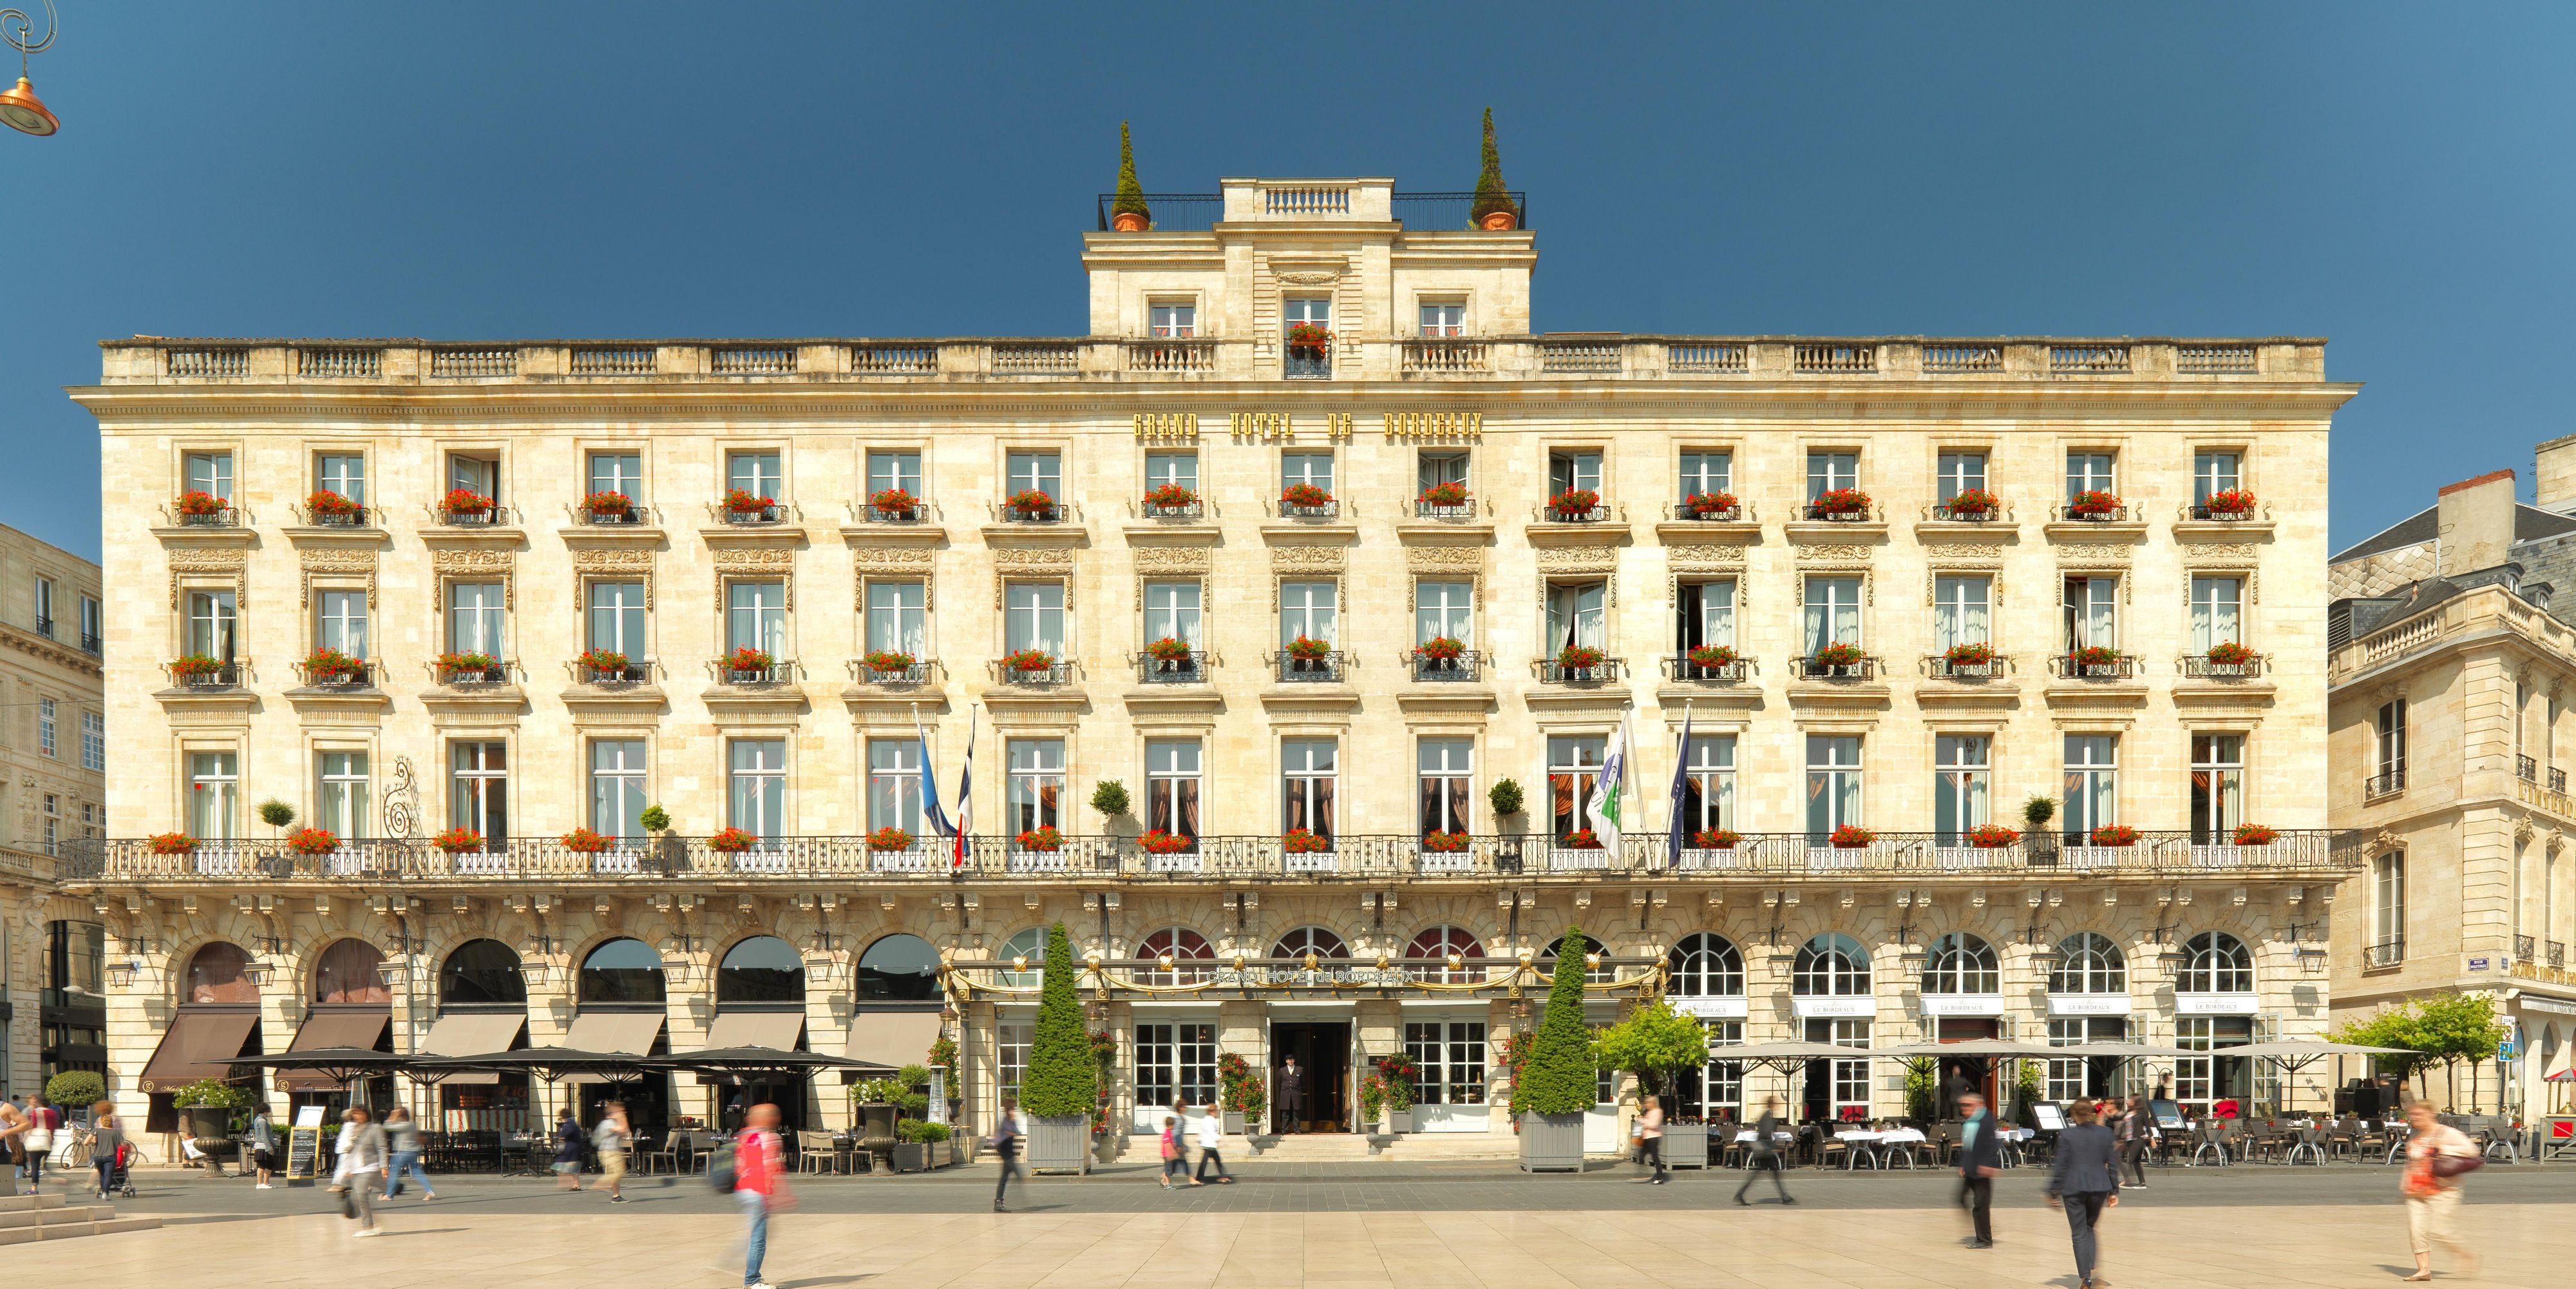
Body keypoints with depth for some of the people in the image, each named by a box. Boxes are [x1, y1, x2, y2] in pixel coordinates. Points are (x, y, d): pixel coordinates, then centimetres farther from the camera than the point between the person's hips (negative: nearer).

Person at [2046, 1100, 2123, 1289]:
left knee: (2079, 1234, 4)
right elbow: (2112, 1163, 4)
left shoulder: (2067, 1135, -7)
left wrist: (2054, 1192, 0)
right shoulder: (2105, 1133, 1)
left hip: (2073, 1188, -3)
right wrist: (2114, 1190, 12)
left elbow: (2060, 1165, -6)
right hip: (2099, 1187, 3)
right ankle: (2094, 1269, 7)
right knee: (2090, 1228, 20)